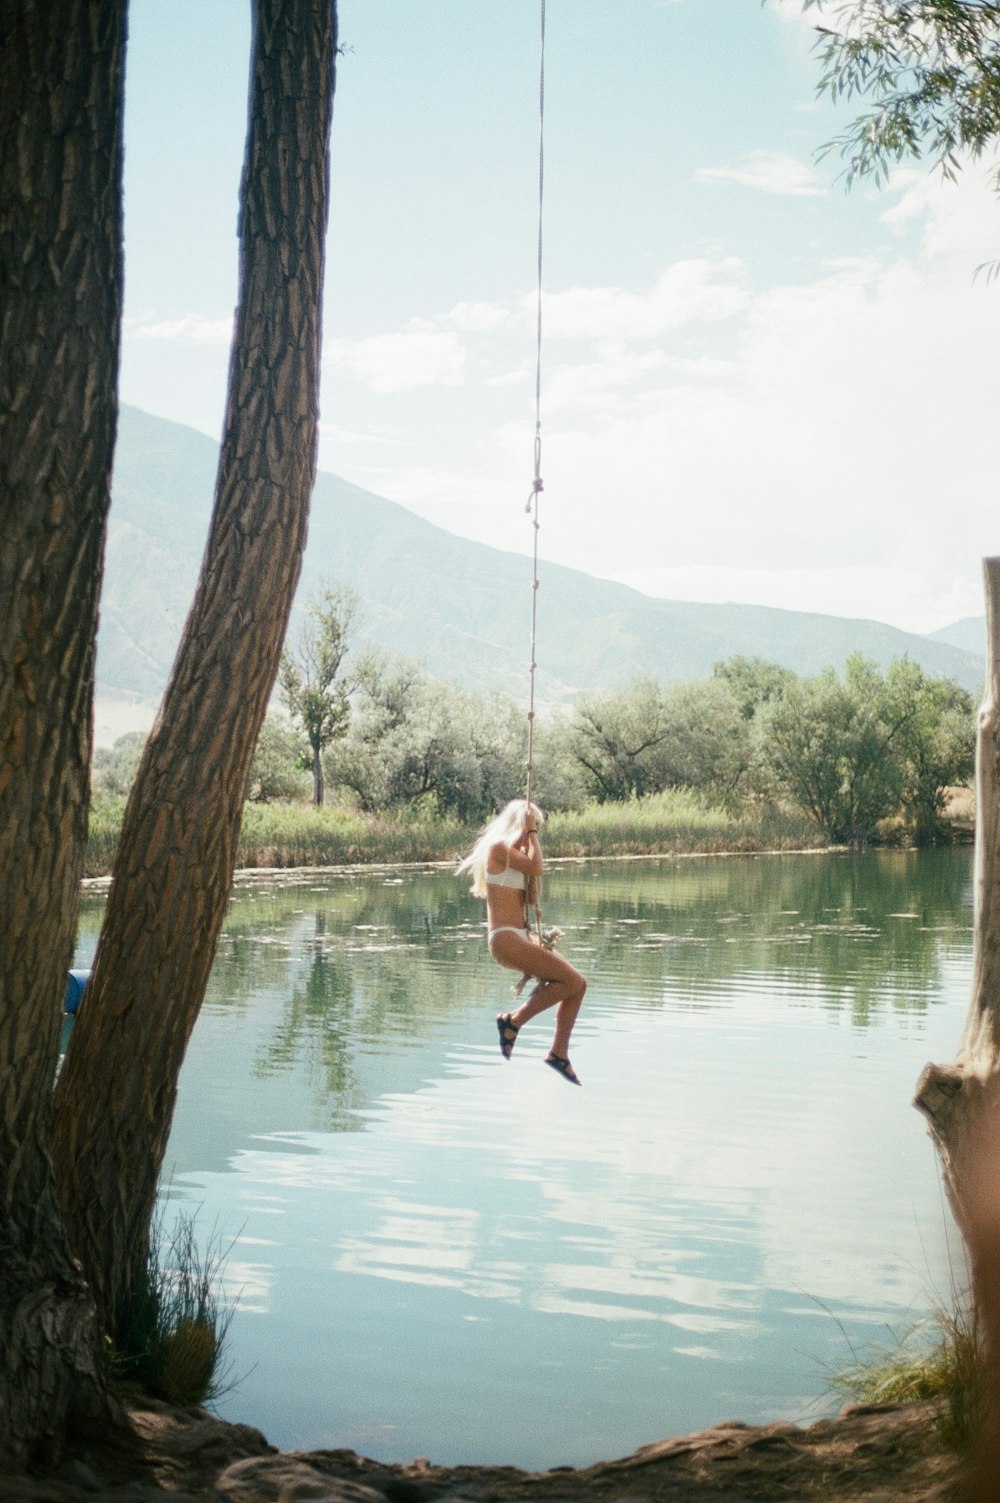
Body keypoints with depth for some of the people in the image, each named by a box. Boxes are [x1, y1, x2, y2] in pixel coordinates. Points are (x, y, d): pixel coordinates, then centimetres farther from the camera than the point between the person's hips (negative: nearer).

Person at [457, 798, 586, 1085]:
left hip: (522, 937, 9)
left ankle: (559, 1054, 12)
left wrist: (531, 846, 11)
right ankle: (514, 1021, -6)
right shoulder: (499, 848, -8)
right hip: (506, 939, -9)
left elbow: (532, 898, 14)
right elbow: (536, 869, -20)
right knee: (572, 981, -15)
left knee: (577, 984, 4)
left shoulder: (516, 853, 19)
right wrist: (531, 833, -6)